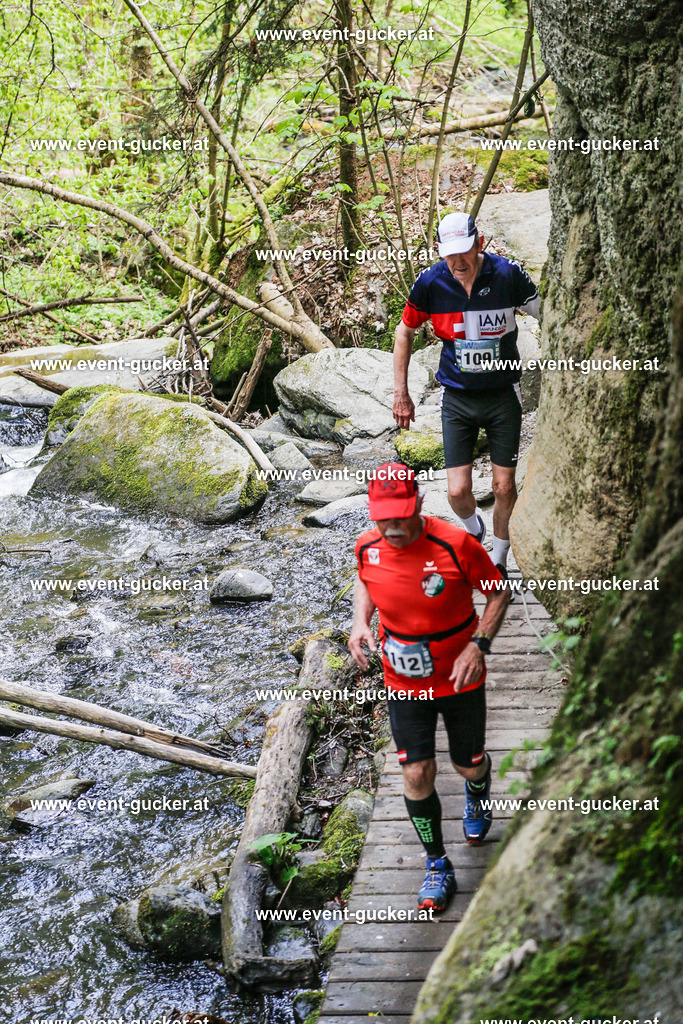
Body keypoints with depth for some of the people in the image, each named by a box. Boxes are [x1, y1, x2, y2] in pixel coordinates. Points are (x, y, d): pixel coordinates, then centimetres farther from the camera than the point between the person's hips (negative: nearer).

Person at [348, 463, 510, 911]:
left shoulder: (455, 544, -24)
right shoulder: (368, 548, -12)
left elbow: (500, 591, -10)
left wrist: (478, 645, -21)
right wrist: (361, 621, -6)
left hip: (460, 678, -2)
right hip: (403, 684, 2)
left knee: (469, 765, 14)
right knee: (417, 774, -2)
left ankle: (478, 793, 54)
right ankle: (438, 866, 18)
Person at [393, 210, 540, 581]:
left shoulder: (507, 274, -15)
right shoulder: (430, 282, -11)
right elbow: (405, 331, 6)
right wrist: (400, 393, 6)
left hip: (503, 394, -1)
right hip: (457, 398, 1)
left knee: (504, 486, 3)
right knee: (458, 491, -3)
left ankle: (499, 559, 27)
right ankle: (474, 531, 33)